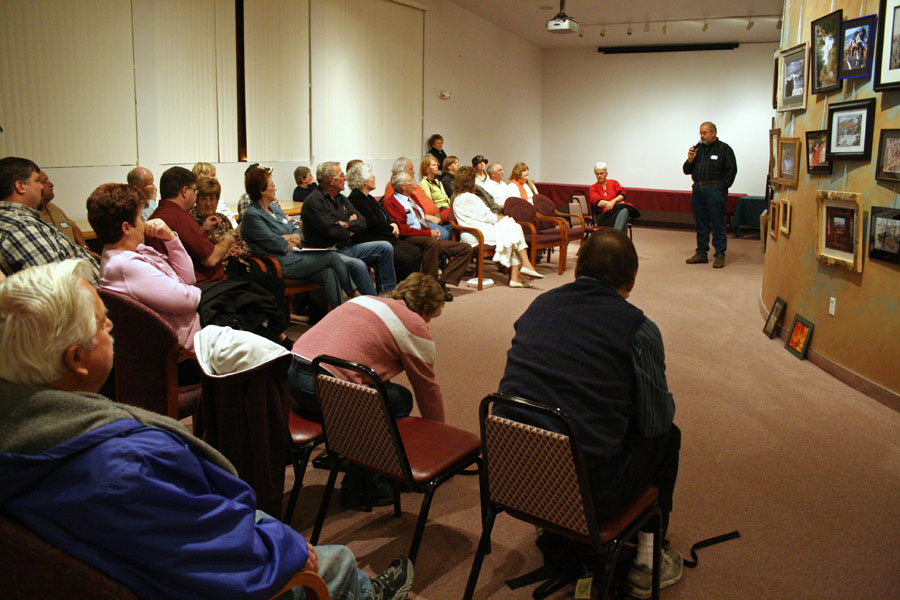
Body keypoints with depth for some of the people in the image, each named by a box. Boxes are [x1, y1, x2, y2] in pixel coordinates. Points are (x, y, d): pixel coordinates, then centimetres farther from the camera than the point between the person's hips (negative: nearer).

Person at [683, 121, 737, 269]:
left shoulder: (724, 149, -1)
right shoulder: (698, 148, 15)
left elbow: (731, 170, -5)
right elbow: (687, 171, 16)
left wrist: (721, 187, -11)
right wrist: (690, 160, -3)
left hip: (715, 190, -6)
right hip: (697, 189, 6)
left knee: (717, 224, -3)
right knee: (700, 223, 10)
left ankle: (720, 254, 2)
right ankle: (701, 253, 17)